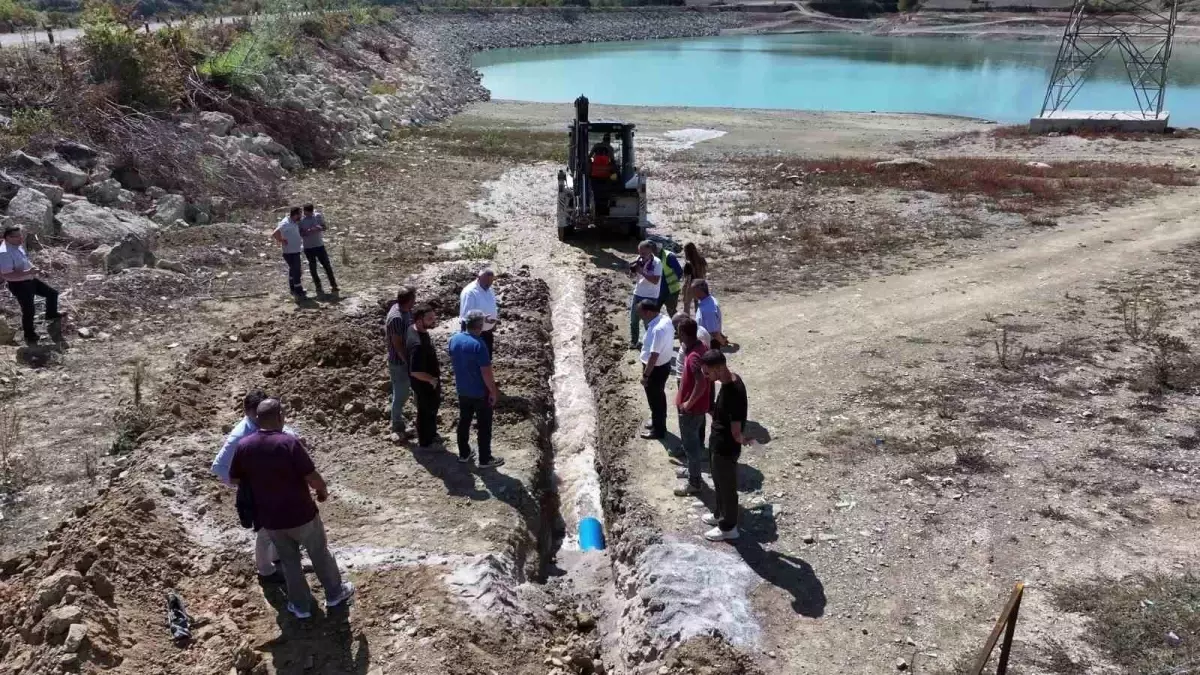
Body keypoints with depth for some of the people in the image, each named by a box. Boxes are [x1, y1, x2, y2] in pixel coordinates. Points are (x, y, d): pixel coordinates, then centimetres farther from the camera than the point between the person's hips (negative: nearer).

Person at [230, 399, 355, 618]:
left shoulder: (243, 446, -8)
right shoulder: (289, 442, -23)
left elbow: (235, 479, 6)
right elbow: (312, 478, -21)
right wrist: (323, 490, 0)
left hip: (268, 518, 4)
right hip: (301, 515, -4)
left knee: (289, 561, 23)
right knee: (320, 553, 19)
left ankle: (301, 605, 35)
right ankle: (334, 593, 37)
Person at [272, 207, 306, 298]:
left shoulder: (294, 222, 4)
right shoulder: (286, 223, -24)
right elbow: (274, 233, -33)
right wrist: (282, 240, -20)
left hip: (295, 251, 10)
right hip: (290, 252, -10)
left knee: (293, 269, 22)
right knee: (296, 271, -6)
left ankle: (292, 288, 36)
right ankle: (298, 292, 0)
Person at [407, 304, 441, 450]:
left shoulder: (415, 329, -6)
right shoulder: (417, 344, -37)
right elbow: (415, 372, -34)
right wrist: (432, 380, -20)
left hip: (429, 380, 9)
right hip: (424, 383, -9)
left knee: (432, 407, 27)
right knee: (426, 411, 12)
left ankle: (432, 434, 48)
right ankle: (425, 442, 32)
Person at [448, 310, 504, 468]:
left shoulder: (454, 339, -4)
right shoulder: (478, 344, -27)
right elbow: (486, 372, -23)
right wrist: (493, 391, -11)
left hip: (462, 390, 7)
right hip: (480, 392, -7)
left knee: (464, 421, 20)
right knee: (484, 426, 7)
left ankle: (464, 454, 33)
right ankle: (485, 459, 17)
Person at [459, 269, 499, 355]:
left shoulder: (490, 290, 5)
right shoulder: (469, 292, -21)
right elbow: (466, 315, -25)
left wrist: (496, 316, 3)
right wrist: (483, 319, -37)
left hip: (487, 331, 8)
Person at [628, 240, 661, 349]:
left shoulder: (657, 263, -16)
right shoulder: (639, 260, 0)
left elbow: (655, 281, -23)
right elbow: (633, 275, 7)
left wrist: (642, 272, -26)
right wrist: (633, 269, -15)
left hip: (650, 296, -6)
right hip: (637, 294, 6)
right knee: (634, 319, 14)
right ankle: (633, 341, 30)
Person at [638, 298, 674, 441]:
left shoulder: (657, 329, -33)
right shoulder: (666, 320, -3)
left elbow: (654, 356, -31)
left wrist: (645, 375, -24)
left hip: (656, 369, -9)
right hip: (665, 364, 9)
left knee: (654, 399, 10)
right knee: (659, 396, 26)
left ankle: (658, 430, 27)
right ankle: (659, 423, 44)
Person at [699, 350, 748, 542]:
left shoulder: (734, 392, -34)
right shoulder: (730, 379, -5)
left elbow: (736, 431, -27)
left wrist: (741, 439, -9)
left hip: (726, 448, -9)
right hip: (718, 442, 9)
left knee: (727, 486, 11)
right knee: (719, 483, 27)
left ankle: (728, 527, 31)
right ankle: (719, 514, 48)